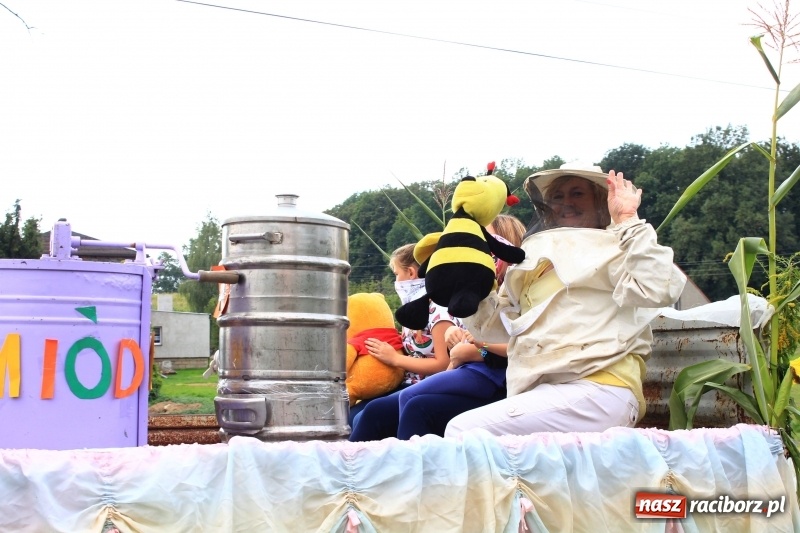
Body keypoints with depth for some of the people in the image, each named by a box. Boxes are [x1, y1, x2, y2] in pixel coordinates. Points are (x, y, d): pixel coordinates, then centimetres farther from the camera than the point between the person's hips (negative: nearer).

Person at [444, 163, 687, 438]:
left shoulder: (611, 246, 9)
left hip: (598, 391, -6)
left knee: (463, 433, -21)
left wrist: (628, 221, -6)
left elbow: (658, 289, -12)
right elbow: (493, 327, 22)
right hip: (543, 393, 6)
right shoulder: (536, 253, 28)